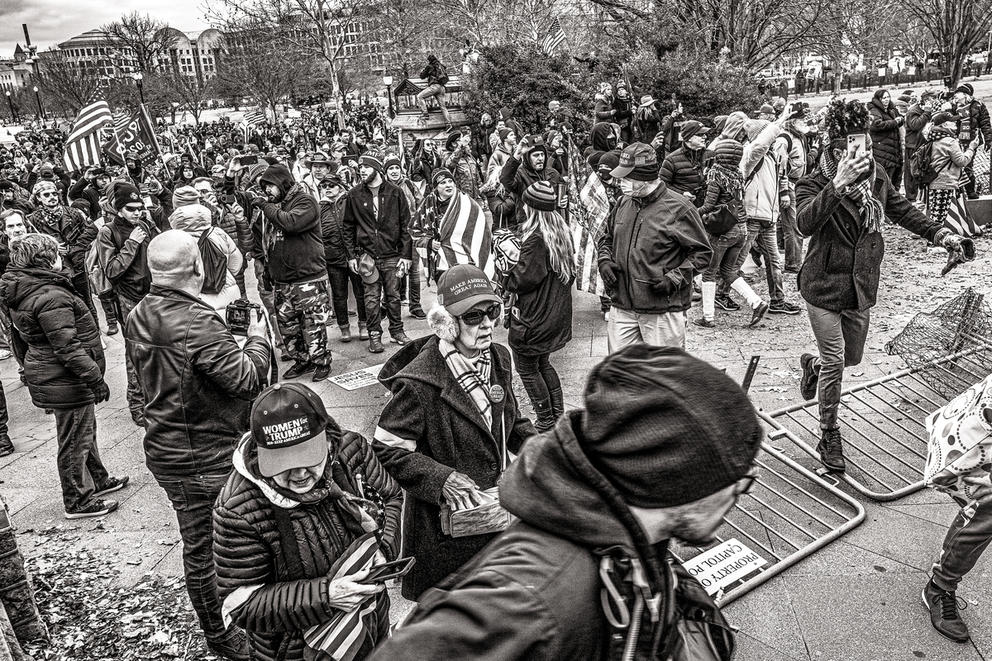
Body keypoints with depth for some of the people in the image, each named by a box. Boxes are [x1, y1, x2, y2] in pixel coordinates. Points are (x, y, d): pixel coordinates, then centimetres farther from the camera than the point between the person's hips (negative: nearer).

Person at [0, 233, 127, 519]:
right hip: (65, 381, -10)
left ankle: (98, 480, 39)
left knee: (85, 431, 24)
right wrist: (95, 378, -23)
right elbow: (67, 347, -28)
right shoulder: (51, 297, -25)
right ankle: (77, 502, 16)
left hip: (45, 375, 10)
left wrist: (29, 368, 28)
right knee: (75, 440, 3)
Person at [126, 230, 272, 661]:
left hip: (164, 448, 9)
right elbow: (247, 379, -25)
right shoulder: (198, 323, -26)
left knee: (200, 543, 21)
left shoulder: (137, 318, 3)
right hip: (206, 459, -9)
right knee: (205, 548, 7)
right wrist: (258, 338, -8)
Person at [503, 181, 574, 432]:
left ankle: (545, 421, 12)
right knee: (543, 363, 23)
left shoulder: (535, 238, -21)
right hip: (558, 314, 9)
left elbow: (526, 278, -22)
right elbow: (570, 271, 13)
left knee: (527, 368, 6)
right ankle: (558, 413, 27)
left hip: (533, 317, -9)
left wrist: (512, 262, -5)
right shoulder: (563, 232, 5)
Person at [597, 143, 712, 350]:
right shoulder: (624, 203, 8)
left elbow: (702, 253, -5)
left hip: (662, 312, -5)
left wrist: (675, 278, -17)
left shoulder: (678, 208, -11)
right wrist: (605, 261, 3)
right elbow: (606, 238, 23)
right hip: (622, 307, 5)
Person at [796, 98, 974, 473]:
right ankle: (829, 434, 17)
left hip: (861, 288, 6)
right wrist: (838, 185, -47)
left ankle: (813, 364, 53)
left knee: (852, 358, 19)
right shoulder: (814, 184, -17)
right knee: (834, 363, -2)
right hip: (824, 287, -6)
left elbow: (903, 210, 16)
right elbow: (805, 223, -38)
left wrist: (939, 234, 6)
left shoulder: (877, 176, 0)